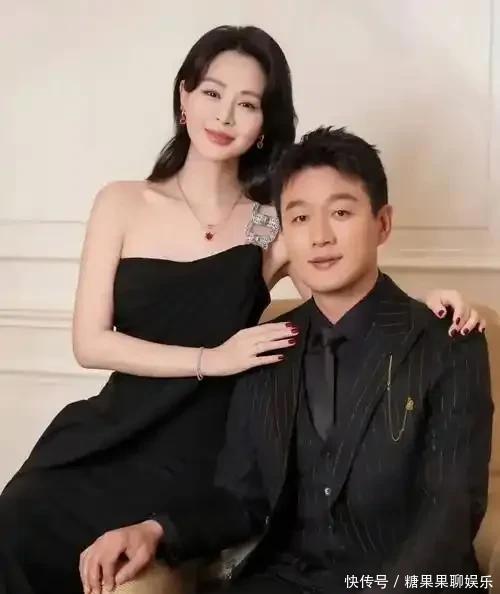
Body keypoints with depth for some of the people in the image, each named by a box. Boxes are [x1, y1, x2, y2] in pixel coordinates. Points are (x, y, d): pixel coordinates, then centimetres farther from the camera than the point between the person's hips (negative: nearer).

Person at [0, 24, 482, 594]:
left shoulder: (277, 225, -2)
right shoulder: (122, 203, 1)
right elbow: (90, 342, -3)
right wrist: (209, 360, -13)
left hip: (204, 453, -1)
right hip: (112, 434, 2)